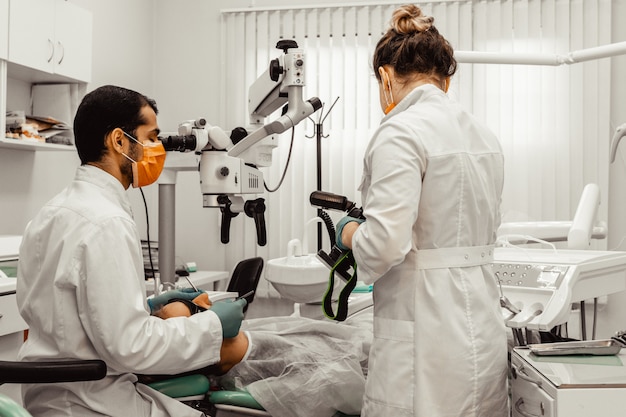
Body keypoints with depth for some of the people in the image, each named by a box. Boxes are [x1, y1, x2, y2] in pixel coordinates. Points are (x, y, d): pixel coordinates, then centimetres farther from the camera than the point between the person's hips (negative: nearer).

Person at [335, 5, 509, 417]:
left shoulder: (401, 132, -14)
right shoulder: (485, 135, 11)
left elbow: (385, 244, -23)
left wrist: (348, 232, -1)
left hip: (427, 333, -8)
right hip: (483, 330, 8)